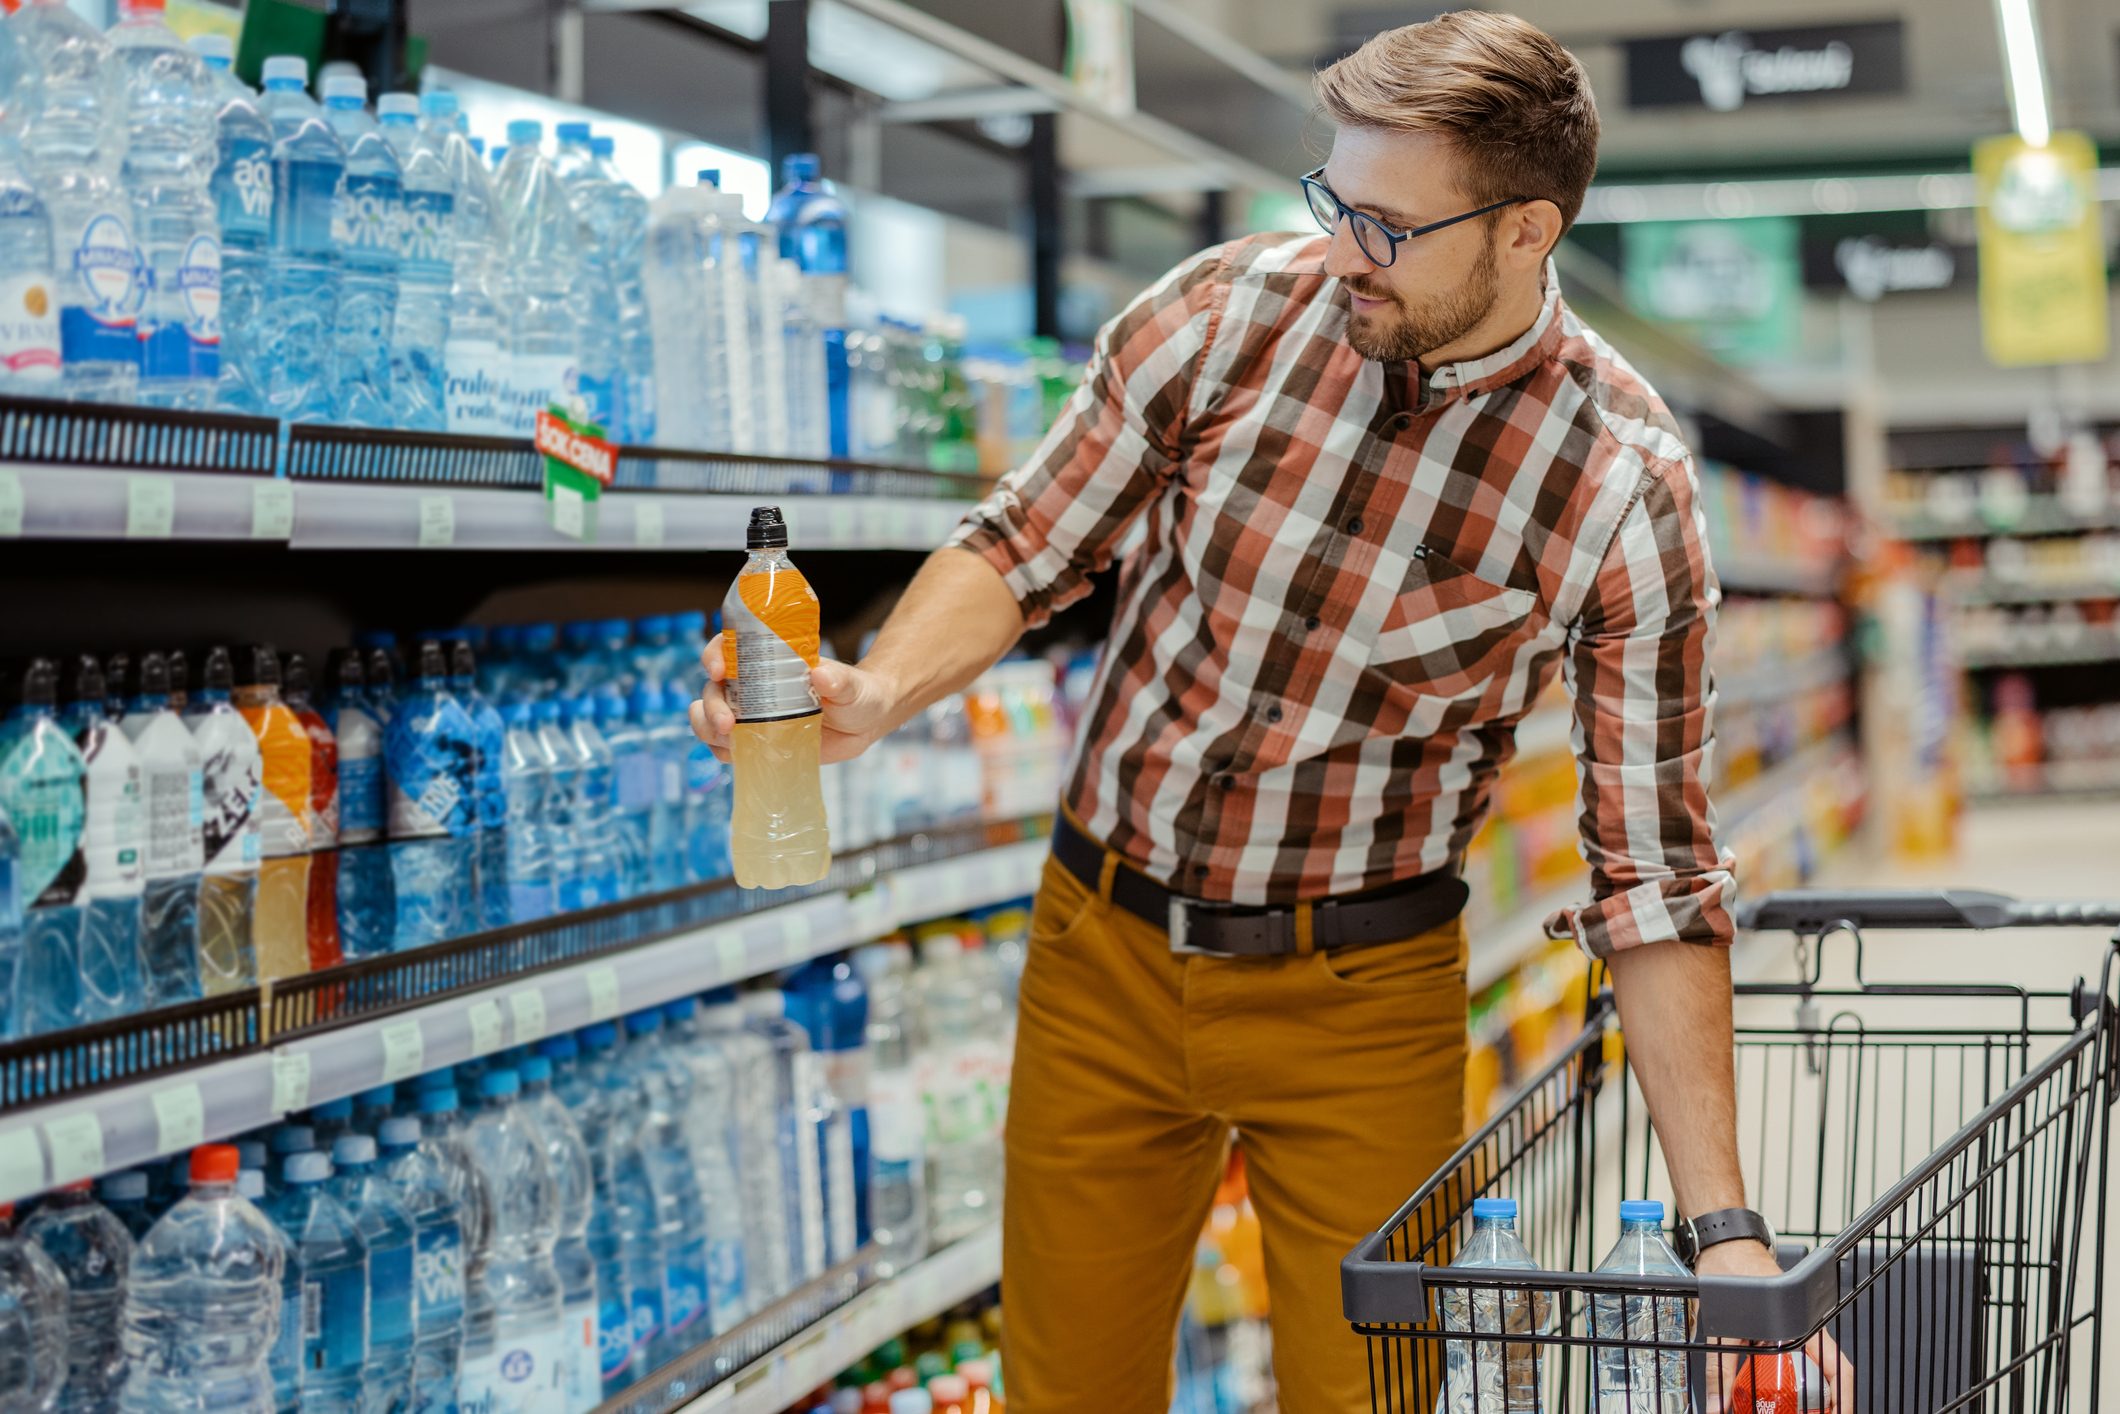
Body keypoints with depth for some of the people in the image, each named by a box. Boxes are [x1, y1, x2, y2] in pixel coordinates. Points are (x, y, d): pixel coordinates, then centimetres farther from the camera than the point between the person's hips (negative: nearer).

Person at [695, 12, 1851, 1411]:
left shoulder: (1625, 486, -15)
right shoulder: (1230, 309, -10)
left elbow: (1652, 874, -12)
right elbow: (1030, 541, 2)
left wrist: (1725, 1223, -16)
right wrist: (879, 693, -19)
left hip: (1358, 996, -2)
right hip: (1104, 952, 3)